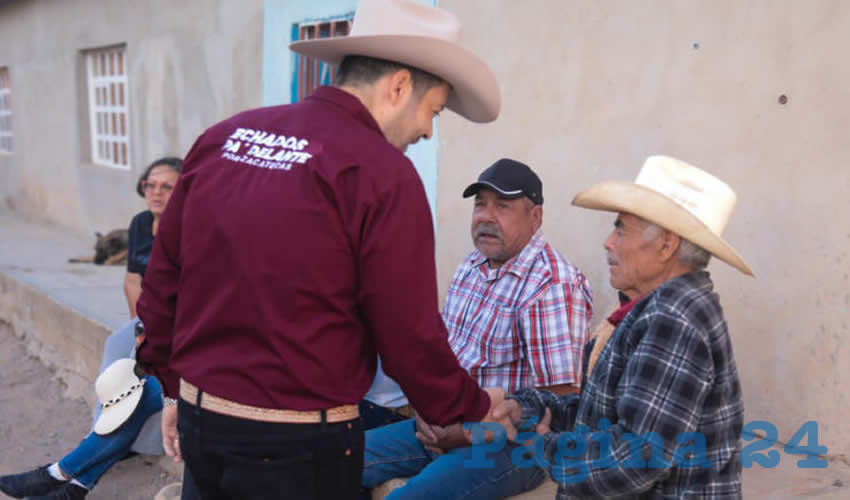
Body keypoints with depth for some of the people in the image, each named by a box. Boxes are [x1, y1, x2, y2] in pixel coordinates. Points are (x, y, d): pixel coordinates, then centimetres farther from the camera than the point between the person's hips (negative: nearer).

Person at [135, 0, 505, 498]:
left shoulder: (224, 136, 4)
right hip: (298, 442, -6)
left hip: (200, 421, 6)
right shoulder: (382, 173, -15)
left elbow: (162, 281, 9)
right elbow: (409, 335, -12)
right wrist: (475, 408, 5)